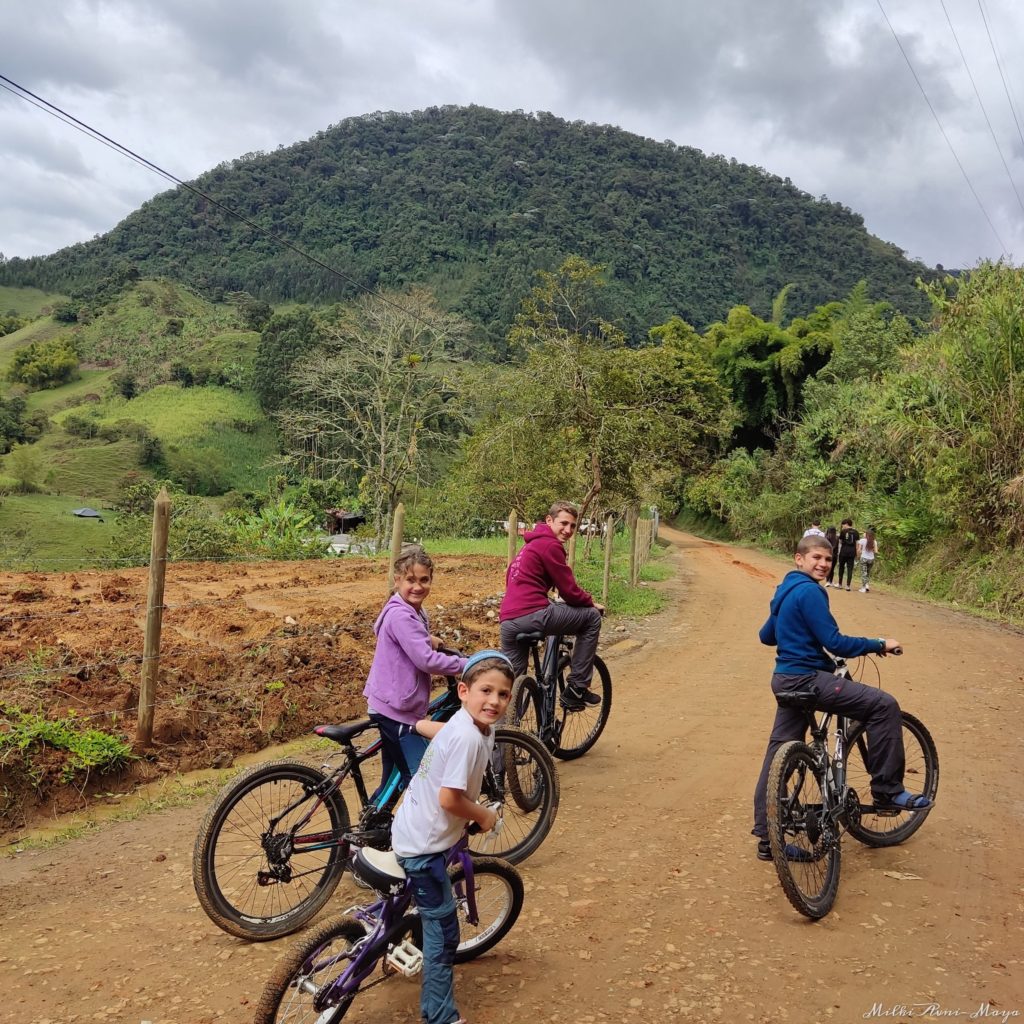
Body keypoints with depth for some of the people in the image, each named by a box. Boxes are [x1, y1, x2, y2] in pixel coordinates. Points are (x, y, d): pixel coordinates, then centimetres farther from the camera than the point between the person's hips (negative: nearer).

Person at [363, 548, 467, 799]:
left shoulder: (412, 612, 12)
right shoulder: (401, 615, -20)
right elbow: (427, 661, -26)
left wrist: (428, 639, 20)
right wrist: (468, 665, -18)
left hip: (392, 706, 10)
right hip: (396, 711, -10)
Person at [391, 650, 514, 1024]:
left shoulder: (468, 725, -1)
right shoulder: (468, 738, -30)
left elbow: (430, 727, 19)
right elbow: (449, 799, -29)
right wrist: (483, 816, -12)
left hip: (415, 829, 10)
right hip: (424, 843, -10)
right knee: (443, 930, 3)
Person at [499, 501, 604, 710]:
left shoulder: (531, 544, 25)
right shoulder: (550, 545, -5)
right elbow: (569, 590, -6)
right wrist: (592, 603, 13)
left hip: (507, 622, 10)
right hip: (531, 615, -9)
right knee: (592, 616, 5)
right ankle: (577, 689, 7)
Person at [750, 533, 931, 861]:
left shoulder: (785, 591, 15)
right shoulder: (809, 591, -15)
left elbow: (766, 635, 26)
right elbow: (836, 644, -18)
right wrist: (879, 645, -6)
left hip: (788, 679, 10)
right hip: (807, 678, -10)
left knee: (780, 753, 10)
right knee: (883, 704, -8)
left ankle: (767, 837, 16)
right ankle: (887, 791, -1)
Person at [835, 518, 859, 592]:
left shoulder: (843, 531, -2)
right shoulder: (855, 532, 3)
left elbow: (840, 542, 7)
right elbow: (857, 543, 2)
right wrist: (856, 554, 7)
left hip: (844, 551, -1)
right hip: (852, 552, 1)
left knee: (841, 567, 14)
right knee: (850, 569, 2)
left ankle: (840, 584, 19)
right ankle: (848, 585, -4)